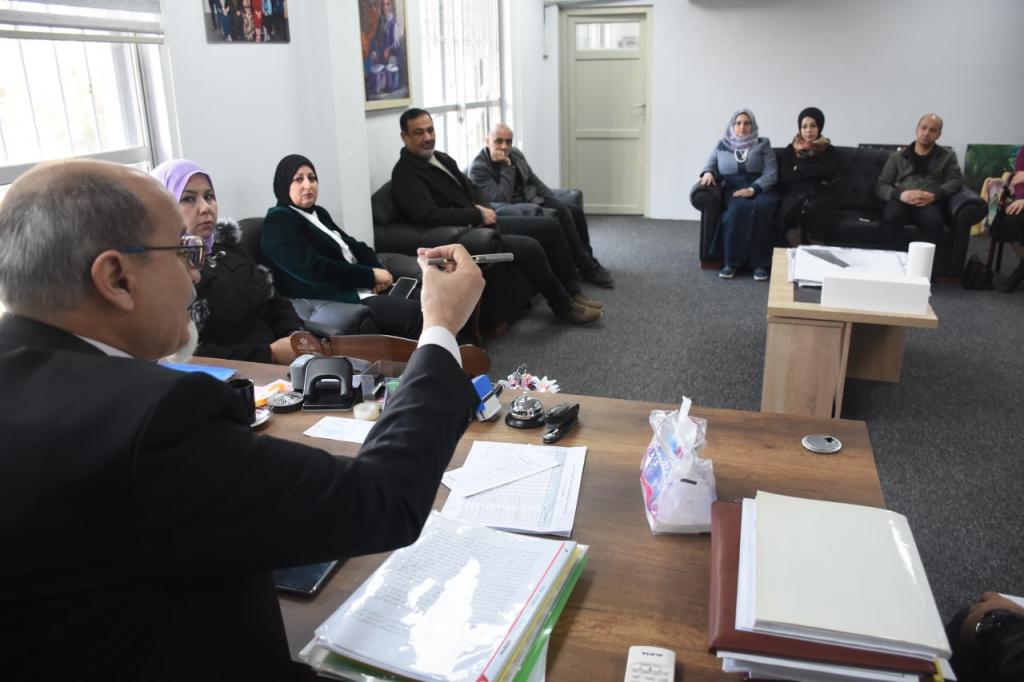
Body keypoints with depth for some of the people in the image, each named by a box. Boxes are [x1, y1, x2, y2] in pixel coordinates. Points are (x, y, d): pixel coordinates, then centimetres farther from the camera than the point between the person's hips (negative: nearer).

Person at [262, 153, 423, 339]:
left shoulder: (319, 213, 21)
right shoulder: (278, 222, -5)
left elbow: (354, 247, 17)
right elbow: (315, 269, -17)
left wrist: (379, 270, -6)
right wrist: (371, 275, -14)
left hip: (359, 288, 9)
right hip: (330, 302, -9)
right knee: (416, 313, -25)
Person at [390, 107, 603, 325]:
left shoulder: (442, 158, 14)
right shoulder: (405, 174, -14)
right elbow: (429, 216, -27)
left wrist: (484, 208, 0)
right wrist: (478, 215, -18)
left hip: (482, 223, 10)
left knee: (549, 227, 4)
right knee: (529, 247, -26)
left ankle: (572, 291, 12)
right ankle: (564, 307, -7)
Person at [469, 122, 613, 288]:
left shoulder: (515, 153, 3)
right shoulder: (478, 168, -18)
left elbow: (534, 181, 16)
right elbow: (502, 200, -29)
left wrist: (556, 201, 9)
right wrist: (506, 167, -27)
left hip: (533, 200, 8)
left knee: (576, 211, -8)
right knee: (562, 214, -24)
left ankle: (587, 262, 8)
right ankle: (588, 268, -13)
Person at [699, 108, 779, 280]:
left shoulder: (763, 144, 12)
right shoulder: (722, 145, 17)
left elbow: (771, 173, 2)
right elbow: (711, 164, 16)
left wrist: (752, 189, -16)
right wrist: (708, 172, -11)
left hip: (760, 189, 0)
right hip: (733, 189, 0)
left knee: (762, 208, -37)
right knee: (739, 208, -36)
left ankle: (760, 263, -31)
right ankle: (731, 261, -29)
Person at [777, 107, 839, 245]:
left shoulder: (829, 150, 16)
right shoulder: (791, 149, 17)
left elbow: (830, 172, -4)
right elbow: (785, 176, 2)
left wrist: (800, 168, -3)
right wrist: (815, 172, -3)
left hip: (819, 194, 0)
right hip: (794, 194, 0)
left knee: (816, 211, -35)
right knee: (792, 209, -35)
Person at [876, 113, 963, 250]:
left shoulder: (947, 157, 23)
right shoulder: (897, 157, 22)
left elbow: (956, 181, 7)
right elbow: (881, 186, 12)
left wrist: (934, 195, -15)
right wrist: (899, 194, -11)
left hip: (929, 204, 0)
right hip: (901, 201, 0)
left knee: (934, 221, -39)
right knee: (890, 218, -38)